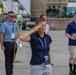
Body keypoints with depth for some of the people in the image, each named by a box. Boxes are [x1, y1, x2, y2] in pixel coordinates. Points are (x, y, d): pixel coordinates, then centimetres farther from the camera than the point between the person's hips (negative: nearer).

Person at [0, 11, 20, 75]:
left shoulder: (15, 24, 12)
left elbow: (18, 33, 22)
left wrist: (17, 35, -4)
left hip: (14, 43, 6)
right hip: (7, 43, -6)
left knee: (12, 59, 11)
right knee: (8, 60, -4)